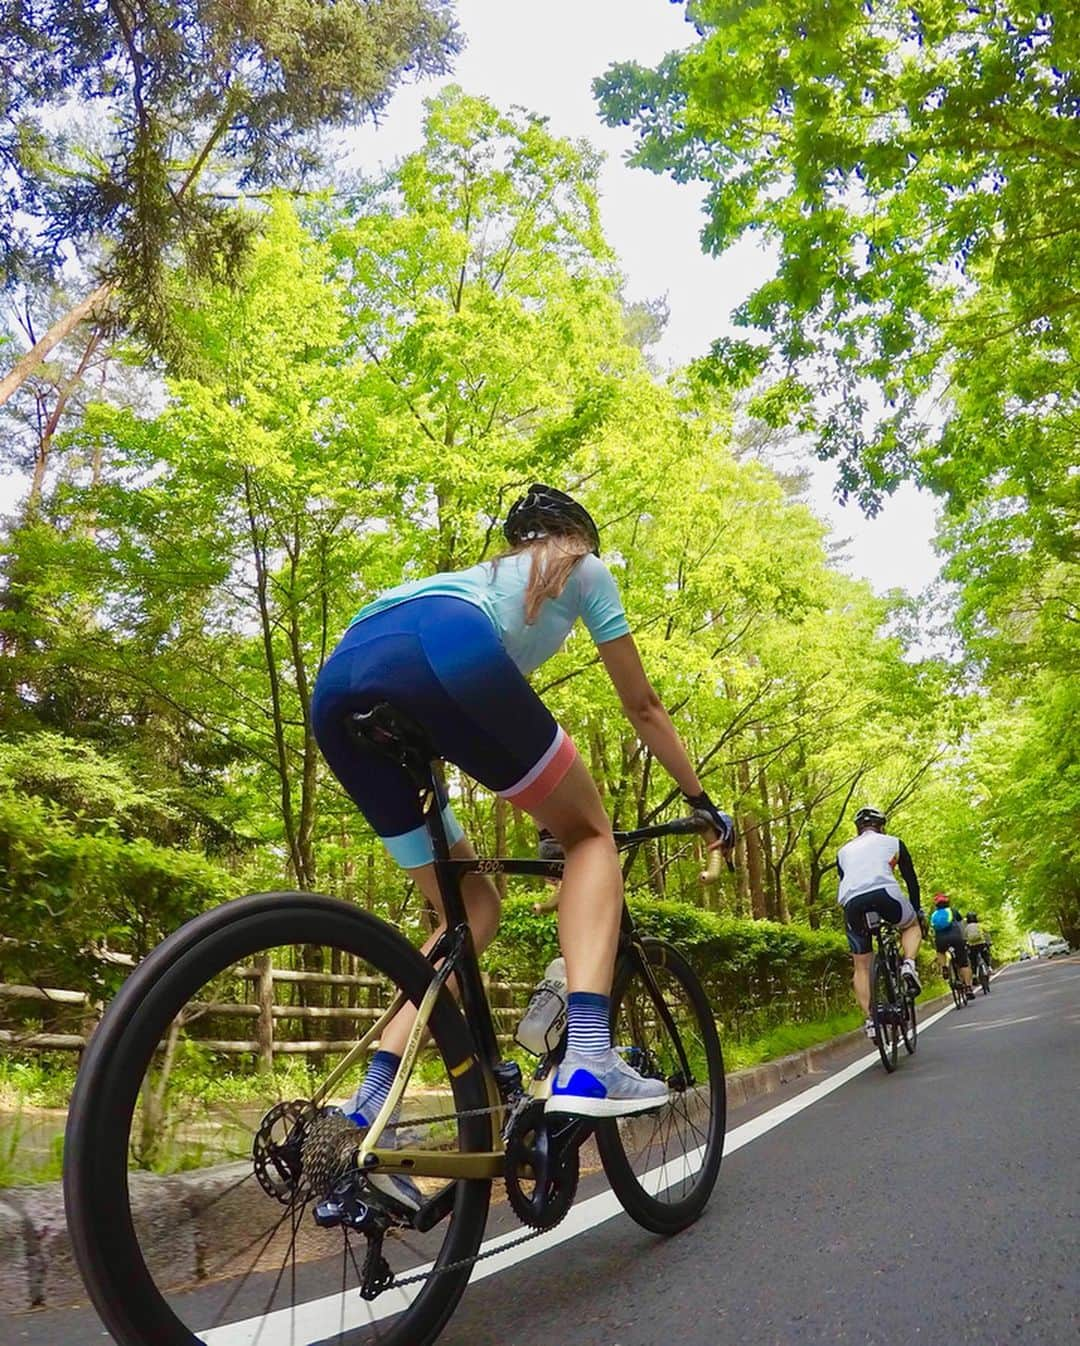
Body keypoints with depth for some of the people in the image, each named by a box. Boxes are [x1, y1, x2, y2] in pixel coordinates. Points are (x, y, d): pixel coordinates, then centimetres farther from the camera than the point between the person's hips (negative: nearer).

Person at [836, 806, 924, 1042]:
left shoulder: (844, 850, 31)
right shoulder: (893, 842, 25)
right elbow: (911, 879, 27)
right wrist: (918, 909, 37)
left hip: (852, 903, 2)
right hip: (885, 894, -2)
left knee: (861, 967, 16)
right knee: (911, 925, 32)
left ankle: (870, 1019, 5)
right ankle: (909, 964, 6)